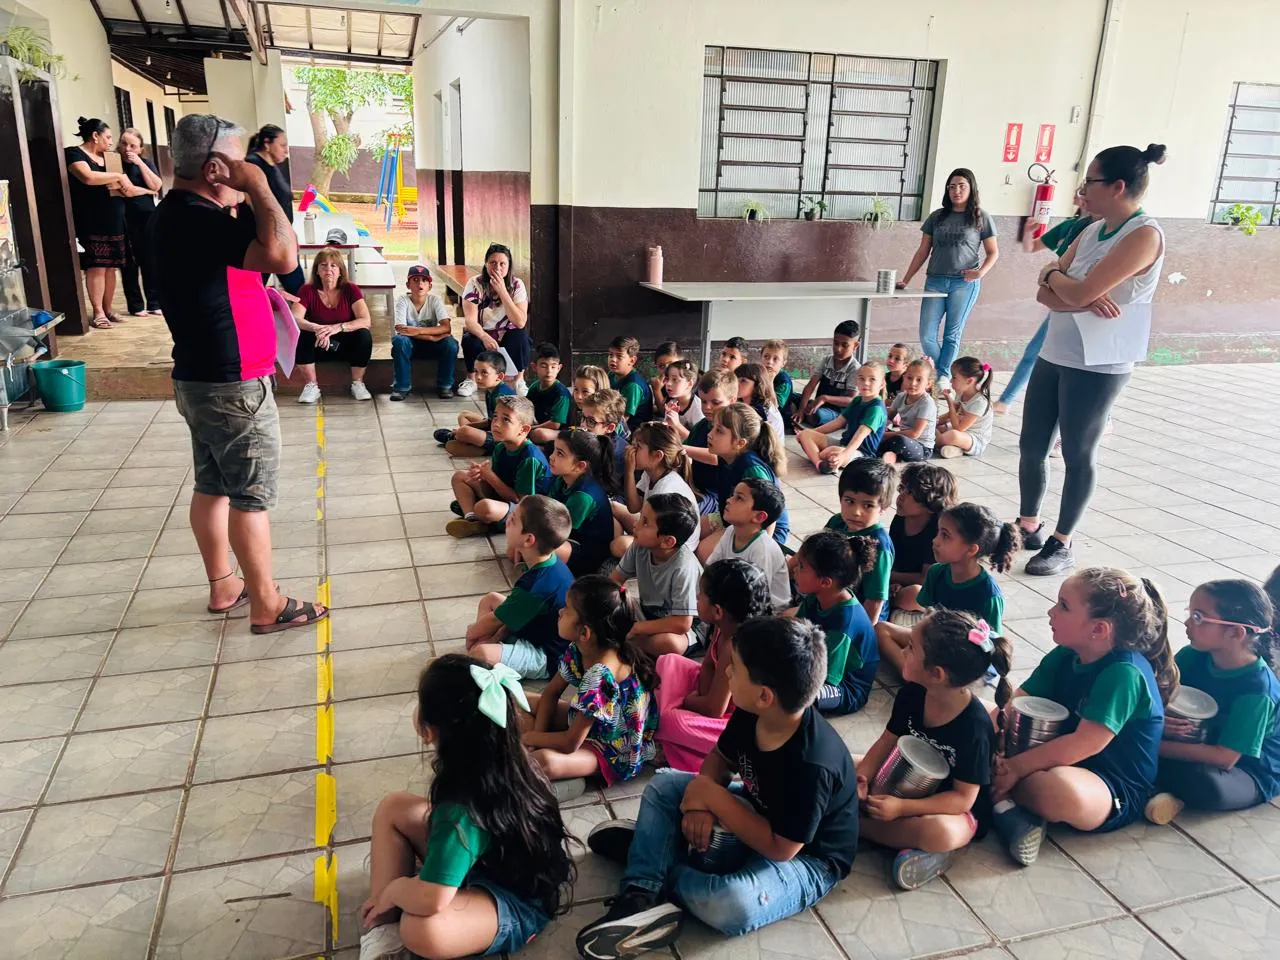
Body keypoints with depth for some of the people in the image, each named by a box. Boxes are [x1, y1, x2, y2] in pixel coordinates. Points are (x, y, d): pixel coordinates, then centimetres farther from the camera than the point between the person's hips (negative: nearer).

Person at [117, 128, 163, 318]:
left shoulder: (146, 163, 12)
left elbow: (157, 186, -4)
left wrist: (140, 163, -9)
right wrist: (147, 191, -7)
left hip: (148, 218, 3)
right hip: (126, 220, -2)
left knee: (150, 261, 2)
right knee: (130, 263, 0)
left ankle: (155, 302, 9)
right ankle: (136, 305, 6)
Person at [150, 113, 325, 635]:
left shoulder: (181, 213, 10)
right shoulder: (196, 220, -23)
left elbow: (254, 256, 19)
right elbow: (283, 256, -35)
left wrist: (251, 198, 8)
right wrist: (258, 188, -23)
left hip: (205, 378, 10)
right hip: (233, 385, -10)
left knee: (214, 485, 17)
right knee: (253, 495, -1)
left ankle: (224, 585, 31)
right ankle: (267, 606, 9)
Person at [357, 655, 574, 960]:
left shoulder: (464, 808, -38)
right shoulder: (502, 753, -15)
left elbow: (430, 899, -42)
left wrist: (392, 890, -21)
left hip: (515, 903, -9)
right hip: (488, 859, 10)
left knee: (421, 930, -42)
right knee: (392, 808, 0)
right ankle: (383, 928, -4)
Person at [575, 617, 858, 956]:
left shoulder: (812, 765, -36)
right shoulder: (750, 714, -14)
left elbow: (780, 849, -30)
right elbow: (719, 758, 3)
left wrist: (712, 797, -25)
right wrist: (700, 802, -18)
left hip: (805, 858, -7)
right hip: (759, 814, 8)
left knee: (731, 906, -35)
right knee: (664, 787, 0)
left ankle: (658, 861, -8)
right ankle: (641, 894, -14)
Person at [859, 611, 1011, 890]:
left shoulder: (974, 726, -28)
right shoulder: (911, 694, -10)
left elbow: (963, 798, -24)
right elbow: (886, 742, 0)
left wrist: (901, 807, -30)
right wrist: (861, 778, -19)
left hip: (958, 811, -7)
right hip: (910, 787, 8)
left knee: (940, 832, -40)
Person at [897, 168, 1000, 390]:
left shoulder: (981, 217, 3)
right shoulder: (937, 217, 10)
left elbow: (993, 252, 6)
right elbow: (923, 251, 12)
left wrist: (981, 272, -12)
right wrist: (905, 280, 6)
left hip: (964, 284, -2)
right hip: (935, 281, 3)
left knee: (952, 334, 4)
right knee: (926, 335, -3)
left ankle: (943, 375, 17)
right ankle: (938, 370, 17)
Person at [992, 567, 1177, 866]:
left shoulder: (1125, 673, -23)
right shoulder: (1065, 656, 1)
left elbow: (1085, 744, -28)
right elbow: (1014, 705, -2)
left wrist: (1016, 766, -26)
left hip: (1117, 793, -9)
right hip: (1064, 764, 9)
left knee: (1062, 789, -44)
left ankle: (998, 796, -14)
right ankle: (1008, 803, -17)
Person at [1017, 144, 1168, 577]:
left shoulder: (1144, 235, -15)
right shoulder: (1091, 230, 10)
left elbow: (1080, 292, -22)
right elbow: (1047, 293, 4)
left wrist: (1054, 277, -3)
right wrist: (1081, 298, -15)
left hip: (1097, 365, -8)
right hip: (1055, 354, 8)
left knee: (1078, 454, 3)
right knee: (1031, 445, 11)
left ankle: (1062, 544, 17)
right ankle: (1029, 526, 29)